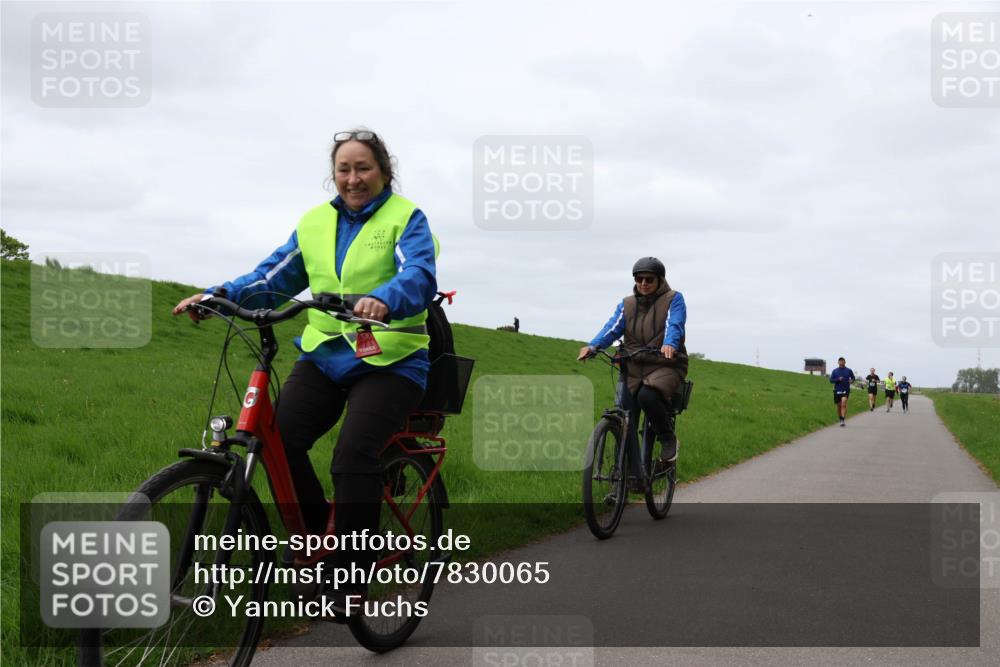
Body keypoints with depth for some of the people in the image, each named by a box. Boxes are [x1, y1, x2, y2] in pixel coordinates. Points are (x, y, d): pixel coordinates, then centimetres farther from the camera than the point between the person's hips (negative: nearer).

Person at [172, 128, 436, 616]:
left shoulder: (406, 218, -1)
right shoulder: (315, 223, 14)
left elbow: (419, 276, -19)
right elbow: (273, 278, 10)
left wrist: (384, 300, -41)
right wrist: (219, 296, -8)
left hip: (390, 361, -4)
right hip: (324, 355, 5)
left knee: (353, 454, -25)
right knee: (279, 439, -18)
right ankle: (320, 537, 4)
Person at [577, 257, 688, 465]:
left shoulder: (673, 299, 2)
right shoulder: (626, 304, 12)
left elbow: (675, 325, -17)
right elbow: (612, 328, -4)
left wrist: (669, 344, -40)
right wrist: (592, 346, -25)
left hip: (666, 366, -4)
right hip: (634, 368, 4)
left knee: (647, 396, -34)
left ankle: (668, 439, -11)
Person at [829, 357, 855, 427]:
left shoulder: (849, 371, 4)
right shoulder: (835, 371, 4)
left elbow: (853, 378, 19)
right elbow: (831, 380, 1)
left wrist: (851, 380, -4)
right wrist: (838, 379, -15)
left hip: (846, 390, -2)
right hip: (837, 390, 2)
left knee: (844, 403, -21)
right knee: (839, 406, 8)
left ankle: (843, 420, -23)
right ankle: (841, 419, 25)